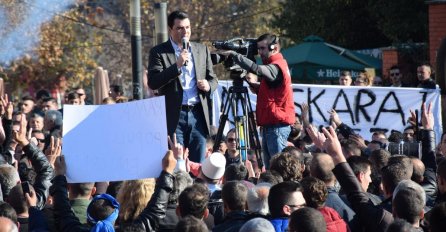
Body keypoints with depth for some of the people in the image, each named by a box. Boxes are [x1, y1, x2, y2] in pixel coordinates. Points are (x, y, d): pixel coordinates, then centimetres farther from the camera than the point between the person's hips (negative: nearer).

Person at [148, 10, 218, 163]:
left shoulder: (202, 50, 15)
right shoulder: (159, 52, 1)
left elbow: (213, 79, 20)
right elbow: (152, 83, -9)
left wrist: (208, 86, -4)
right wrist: (177, 66, -17)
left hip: (198, 115, 4)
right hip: (175, 116, -4)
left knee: (198, 165, 4)